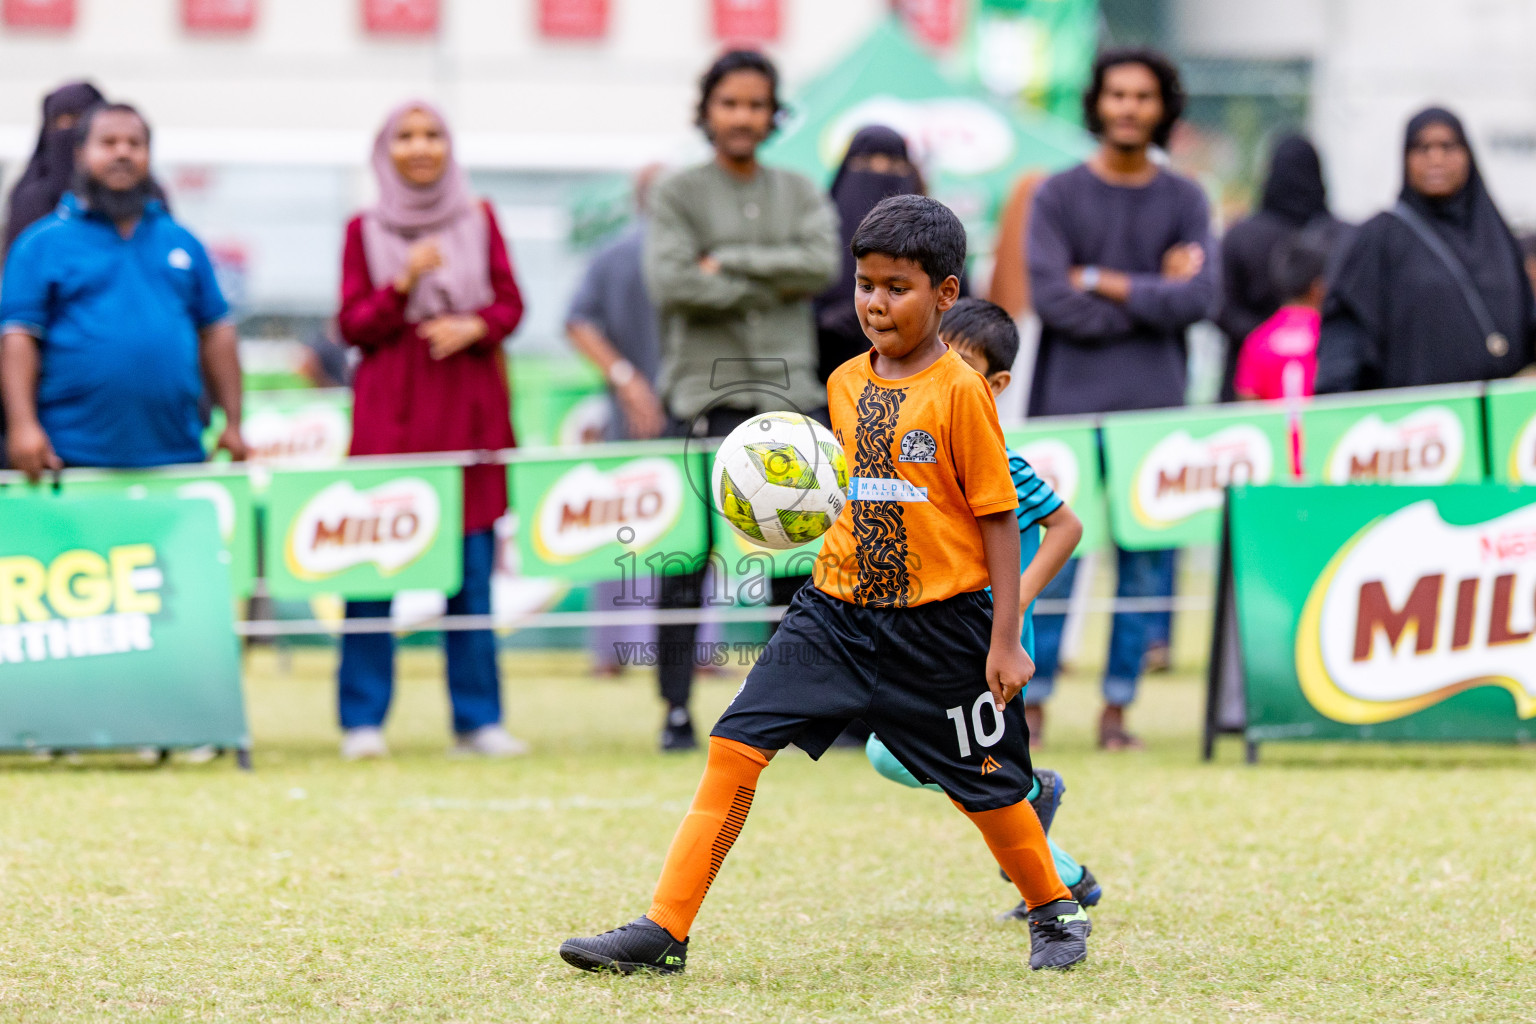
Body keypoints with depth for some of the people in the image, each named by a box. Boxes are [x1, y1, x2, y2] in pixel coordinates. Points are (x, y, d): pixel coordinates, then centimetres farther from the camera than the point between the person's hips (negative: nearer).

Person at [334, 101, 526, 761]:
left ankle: (477, 720, 5)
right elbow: (353, 325, 2)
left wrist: (474, 326, -10)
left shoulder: (479, 221, 11)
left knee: (472, 569, 1)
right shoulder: (365, 229, 6)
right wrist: (403, 284, -14)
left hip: (469, 407, 2)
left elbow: (511, 304, 11)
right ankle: (362, 722, -2)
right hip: (389, 410, -2)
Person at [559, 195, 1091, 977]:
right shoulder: (845, 384, 7)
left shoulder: (960, 390, -10)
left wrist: (1005, 641, -10)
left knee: (984, 783, 8)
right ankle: (664, 930, -7)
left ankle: (1056, 912, 35)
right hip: (836, 611, 5)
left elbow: (997, 516, -8)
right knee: (736, 743, -8)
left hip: (939, 621, -5)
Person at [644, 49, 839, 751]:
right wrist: (771, 286, -7)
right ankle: (677, 711, 0)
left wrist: (728, 262, -9)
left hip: (789, 396, 3)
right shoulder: (678, 196, 4)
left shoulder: (799, 195, 14)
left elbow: (822, 264, -4)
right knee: (685, 560, -5)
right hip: (703, 397, -3)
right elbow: (670, 284, -10)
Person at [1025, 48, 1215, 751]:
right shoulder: (1058, 197, 4)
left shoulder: (1184, 202, 9)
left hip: (1156, 408, 2)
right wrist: (1152, 296, -8)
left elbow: (1197, 298, -6)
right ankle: (1032, 702, 5)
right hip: (1071, 407, -2)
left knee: (1146, 565, 2)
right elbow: (1051, 298, -10)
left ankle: (1117, 707, 9)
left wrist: (1102, 282, -9)